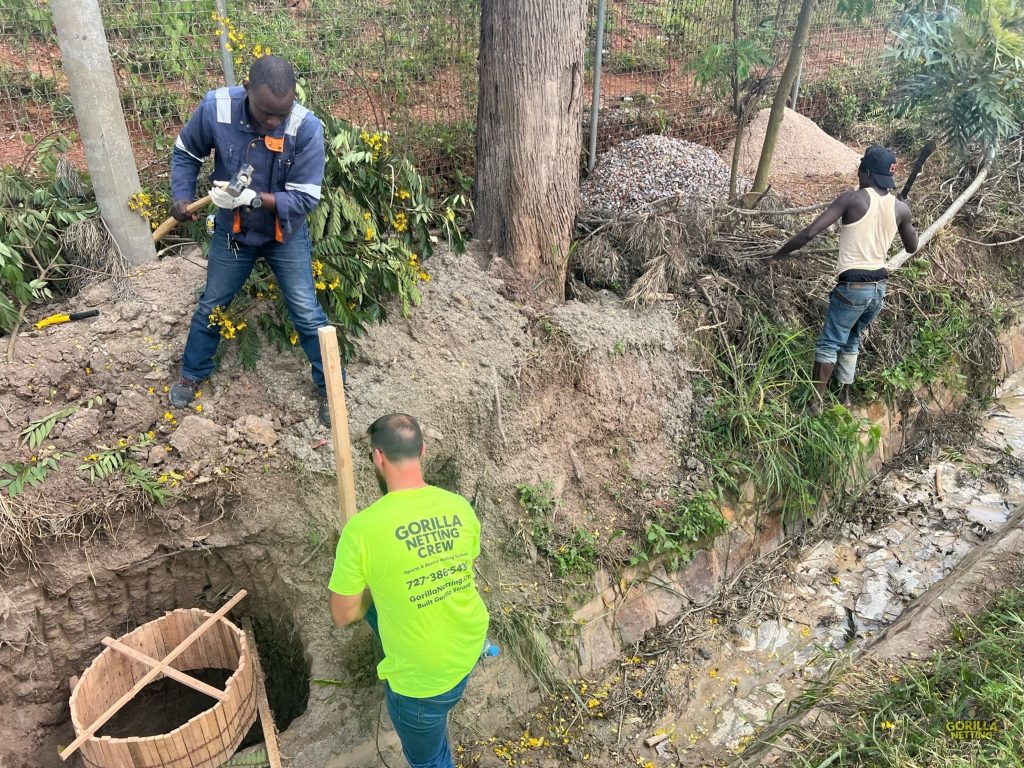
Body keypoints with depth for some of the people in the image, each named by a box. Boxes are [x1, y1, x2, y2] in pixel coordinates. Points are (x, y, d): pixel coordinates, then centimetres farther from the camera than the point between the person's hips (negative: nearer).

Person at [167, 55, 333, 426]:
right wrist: (182, 197, -15)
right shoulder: (215, 108, -23)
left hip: (286, 234, -2)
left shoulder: (307, 128, -28)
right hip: (232, 231, 2)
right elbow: (185, 152, -3)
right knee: (211, 305, 17)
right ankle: (192, 374, 41)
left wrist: (254, 198, -38)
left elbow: (305, 198, -25)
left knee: (307, 313, 2)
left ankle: (329, 386, 22)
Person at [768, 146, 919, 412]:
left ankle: (816, 402, 1)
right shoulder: (901, 207, 5)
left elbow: (810, 233, -15)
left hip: (853, 287, -6)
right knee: (851, 341, 22)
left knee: (829, 344, 2)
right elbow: (912, 247, 21)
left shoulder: (853, 198, -10)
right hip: (878, 288, 6)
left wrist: (778, 255, -4)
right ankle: (844, 396, 28)